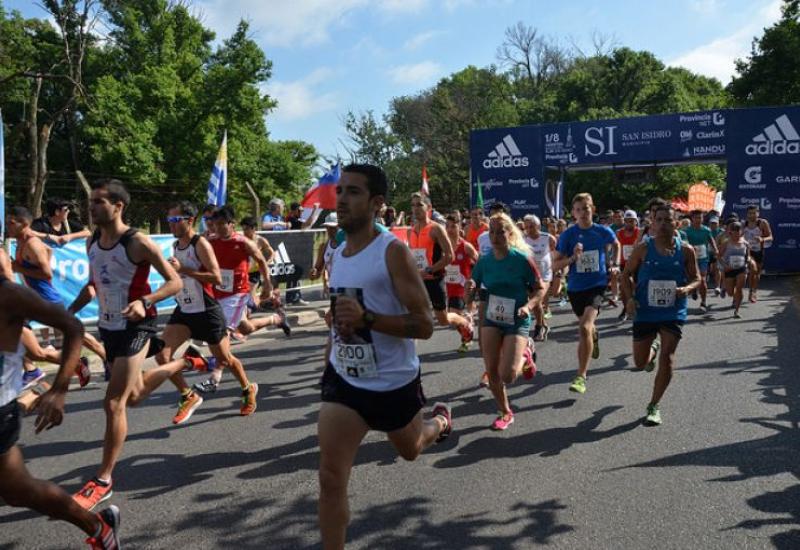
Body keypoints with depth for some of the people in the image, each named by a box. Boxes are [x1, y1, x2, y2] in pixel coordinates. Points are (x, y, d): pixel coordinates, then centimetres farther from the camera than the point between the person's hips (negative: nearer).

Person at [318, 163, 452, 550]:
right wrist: (329, 361, 18)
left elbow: (424, 326, -22)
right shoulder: (336, 254, 2)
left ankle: (440, 421, 59)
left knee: (411, 450, 25)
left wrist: (367, 318, -35)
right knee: (330, 477, -6)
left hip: (395, 383, -4)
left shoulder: (393, 251, -19)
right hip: (344, 381, 4)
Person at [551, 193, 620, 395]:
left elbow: (616, 245, 19)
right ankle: (594, 337, 64)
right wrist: (573, 258, -20)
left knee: (585, 327, -23)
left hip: (597, 285, -3)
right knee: (587, 325, 25)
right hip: (575, 287, 3)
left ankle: (581, 377, -18)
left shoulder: (603, 232, -4)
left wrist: (615, 264, 7)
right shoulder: (567, 235, -6)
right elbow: (555, 265, -5)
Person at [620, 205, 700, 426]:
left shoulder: (686, 250, -2)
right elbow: (627, 274, 5)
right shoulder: (643, 249, -4)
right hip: (645, 311, 1)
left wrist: (687, 288, -16)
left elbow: (696, 279, 6)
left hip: (673, 312, 0)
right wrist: (630, 298, -10)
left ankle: (654, 406, 7)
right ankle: (653, 349, 47)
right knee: (640, 363, 8)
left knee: (667, 357, -9)